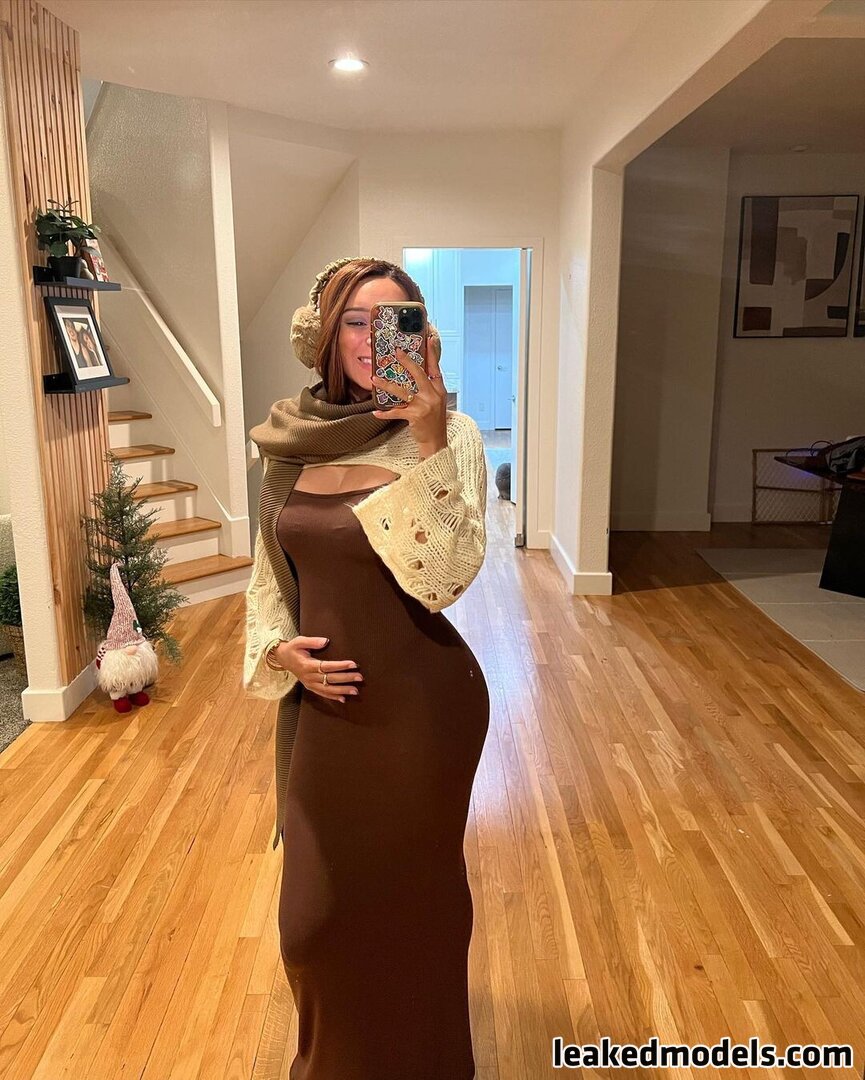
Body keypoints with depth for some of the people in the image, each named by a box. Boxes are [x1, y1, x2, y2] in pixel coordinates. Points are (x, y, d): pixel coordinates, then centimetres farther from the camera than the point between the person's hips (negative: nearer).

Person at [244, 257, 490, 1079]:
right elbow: (268, 571, 10)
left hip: (419, 704, -4)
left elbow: (444, 577, -23)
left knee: (411, 892, 15)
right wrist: (280, 649, -6)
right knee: (318, 902, 20)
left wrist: (429, 443, -30)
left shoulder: (451, 434, -12)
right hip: (319, 703, 4)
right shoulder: (289, 439, 0)